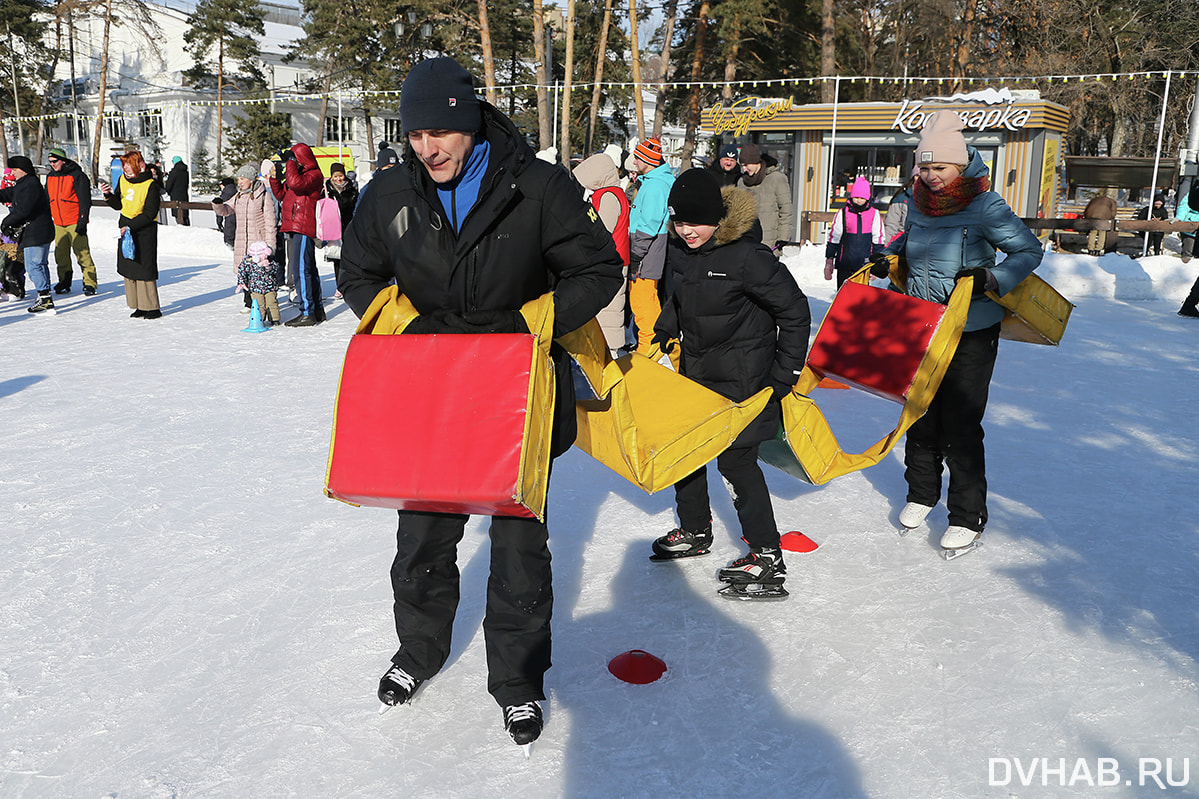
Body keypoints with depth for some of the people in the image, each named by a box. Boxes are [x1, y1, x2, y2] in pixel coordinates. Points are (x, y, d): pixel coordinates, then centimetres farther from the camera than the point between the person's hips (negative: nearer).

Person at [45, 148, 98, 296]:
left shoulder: (76, 176, -7)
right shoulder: (50, 177, 13)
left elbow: (85, 200, -9)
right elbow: (47, 200, 23)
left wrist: (82, 221, -15)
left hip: (75, 223, -6)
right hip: (58, 224, 6)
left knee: (82, 253, -10)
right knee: (61, 255, 7)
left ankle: (90, 283, -5)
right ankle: (64, 283, 17)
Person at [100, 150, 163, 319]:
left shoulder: (151, 185, -13)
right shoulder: (123, 180, 7)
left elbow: (150, 213, -16)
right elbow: (119, 205, 12)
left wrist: (130, 226, -22)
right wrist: (108, 195, -7)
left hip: (144, 231, -7)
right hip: (125, 229, 7)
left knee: (144, 268, -6)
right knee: (128, 268, 7)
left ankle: (153, 307, 2)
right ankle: (139, 306, 15)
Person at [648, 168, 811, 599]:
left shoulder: (747, 257, -22)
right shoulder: (679, 250, 0)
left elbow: (795, 312, -16)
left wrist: (785, 373, -14)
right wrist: (662, 335, 17)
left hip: (740, 375, -8)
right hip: (695, 369, 8)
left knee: (735, 459, -9)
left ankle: (767, 557, 1)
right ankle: (695, 531, 35)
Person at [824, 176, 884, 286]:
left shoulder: (874, 214, 5)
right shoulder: (843, 214, 4)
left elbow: (878, 240, 8)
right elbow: (833, 238, 8)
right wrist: (829, 261, 4)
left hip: (864, 264, 0)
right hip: (844, 264, 0)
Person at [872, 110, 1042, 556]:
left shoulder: (984, 206, -14)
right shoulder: (919, 203, 3)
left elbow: (1029, 251, -10)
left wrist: (990, 279, -25)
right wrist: (889, 255, 8)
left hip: (971, 333, -6)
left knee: (960, 425, -4)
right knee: (920, 413, 14)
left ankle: (968, 519, 10)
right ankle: (921, 494, 35)